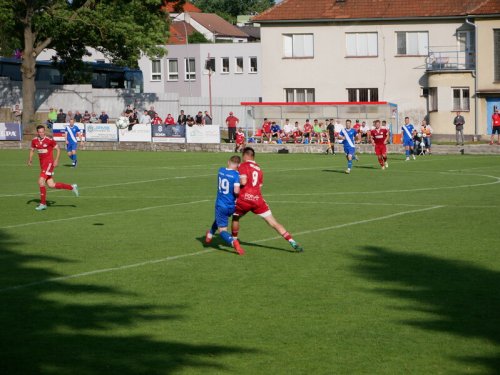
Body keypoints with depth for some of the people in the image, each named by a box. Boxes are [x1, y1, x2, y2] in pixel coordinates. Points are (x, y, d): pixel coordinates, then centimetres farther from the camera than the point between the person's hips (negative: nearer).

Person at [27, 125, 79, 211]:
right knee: (51, 185, 5)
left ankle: (43, 203, -6)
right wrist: (30, 159, 3)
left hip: (49, 163, -7)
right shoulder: (34, 141, 4)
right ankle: (72, 187, 22)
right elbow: (32, 150, 19)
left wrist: (56, 160, -12)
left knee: (41, 182, -16)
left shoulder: (49, 140, -12)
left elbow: (58, 149, -3)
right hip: (42, 164, 7)